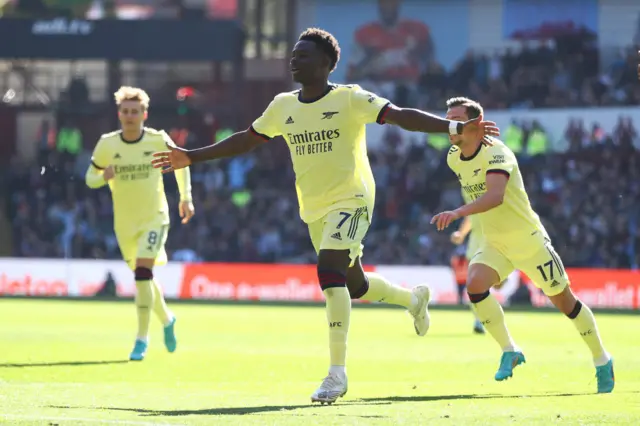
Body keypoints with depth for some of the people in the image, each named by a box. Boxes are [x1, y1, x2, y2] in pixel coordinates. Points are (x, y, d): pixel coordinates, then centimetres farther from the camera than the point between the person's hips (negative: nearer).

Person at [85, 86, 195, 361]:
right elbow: (90, 178, 1)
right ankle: (167, 320, 43)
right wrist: (104, 176, -22)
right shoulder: (107, 145, -8)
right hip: (124, 222, 3)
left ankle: (142, 339, -13)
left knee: (142, 273, -20)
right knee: (144, 278, 14)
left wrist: (186, 198, 8)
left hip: (154, 217, -3)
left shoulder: (158, 140, -10)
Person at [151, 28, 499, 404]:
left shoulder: (350, 99, -12)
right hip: (314, 209, 7)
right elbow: (246, 140, 17)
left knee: (329, 272, -25)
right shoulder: (283, 106, 5)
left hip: (351, 199, -7)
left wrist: (454, 127, -32)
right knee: (356, 286, 15)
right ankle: (414, 298, 47)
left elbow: (402, 116, -20)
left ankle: (337, 373, -20)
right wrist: (193, 157, 17)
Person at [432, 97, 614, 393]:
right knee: (474, 284, -23)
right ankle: (509, 351, -10)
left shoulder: (496, 153, -24)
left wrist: (459, 213, -55)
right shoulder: (454, 159, -1)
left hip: (528, 240, -6)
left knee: (564, 300, 4)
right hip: (493, 244, 6)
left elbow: (495, 195, -43)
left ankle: (601, 360, 24)